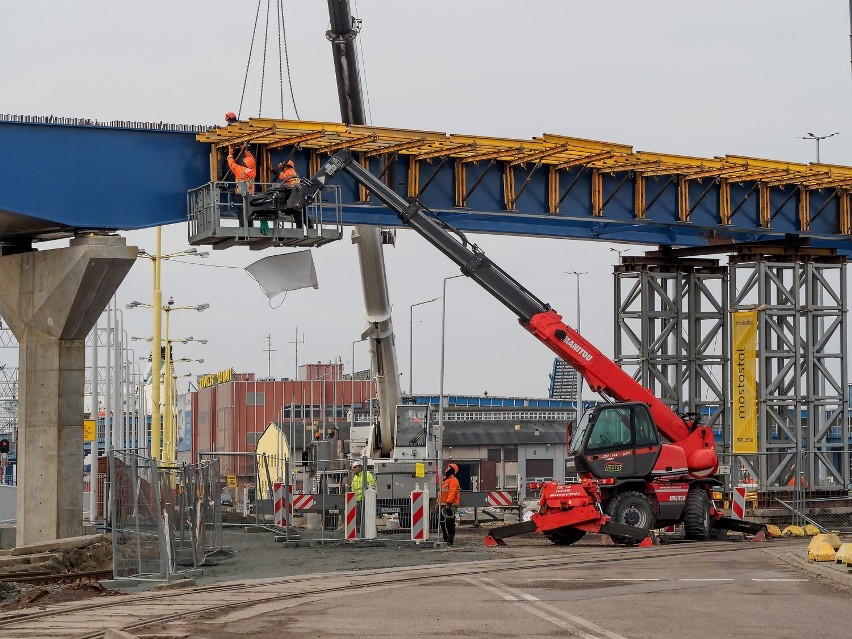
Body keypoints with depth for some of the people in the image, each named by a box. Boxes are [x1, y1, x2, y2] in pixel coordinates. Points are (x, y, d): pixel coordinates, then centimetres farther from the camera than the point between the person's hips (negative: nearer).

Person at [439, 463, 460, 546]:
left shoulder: (453, 480, -10)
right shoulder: (445, 480, 21)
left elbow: (452, 493, -21)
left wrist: (448, 502, -28)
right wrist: (438, 502, 22)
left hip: (450, 505, -10)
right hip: (443, 505, 10)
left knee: (450, 523, -9)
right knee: (442, 522, 12)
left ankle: (450, 539, -8)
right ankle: (445, 538, 22)